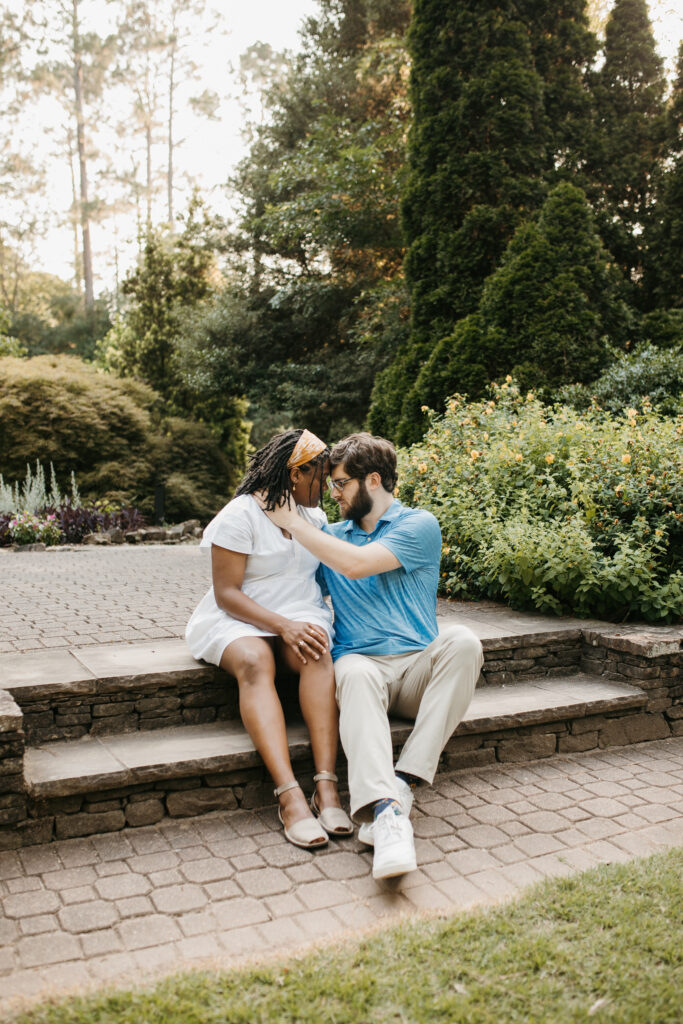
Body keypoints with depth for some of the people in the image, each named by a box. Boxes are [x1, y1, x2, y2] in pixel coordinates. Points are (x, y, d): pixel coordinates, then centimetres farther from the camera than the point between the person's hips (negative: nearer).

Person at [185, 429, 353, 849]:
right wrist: (283, 625, -26)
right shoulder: (241, 515, -8)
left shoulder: (314, 515, 13)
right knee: (254, 661, -38)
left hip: (301, 615, 4)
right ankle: (290, 794, -46)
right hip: (240, 619, -4)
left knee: (318, 654, -31)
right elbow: (227, 593, -14)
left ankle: (326, 784, -39)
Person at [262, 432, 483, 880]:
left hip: (419, 665, -1)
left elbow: (357, 563, -11)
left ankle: (403, 783, -37)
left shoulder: (419, 525, 4)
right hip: (363, 661, 2)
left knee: (462, 641, -34)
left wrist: (294, 523, -4)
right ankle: (386, 812, -53)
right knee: (354, 674, -35)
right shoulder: (331, 536, 21)